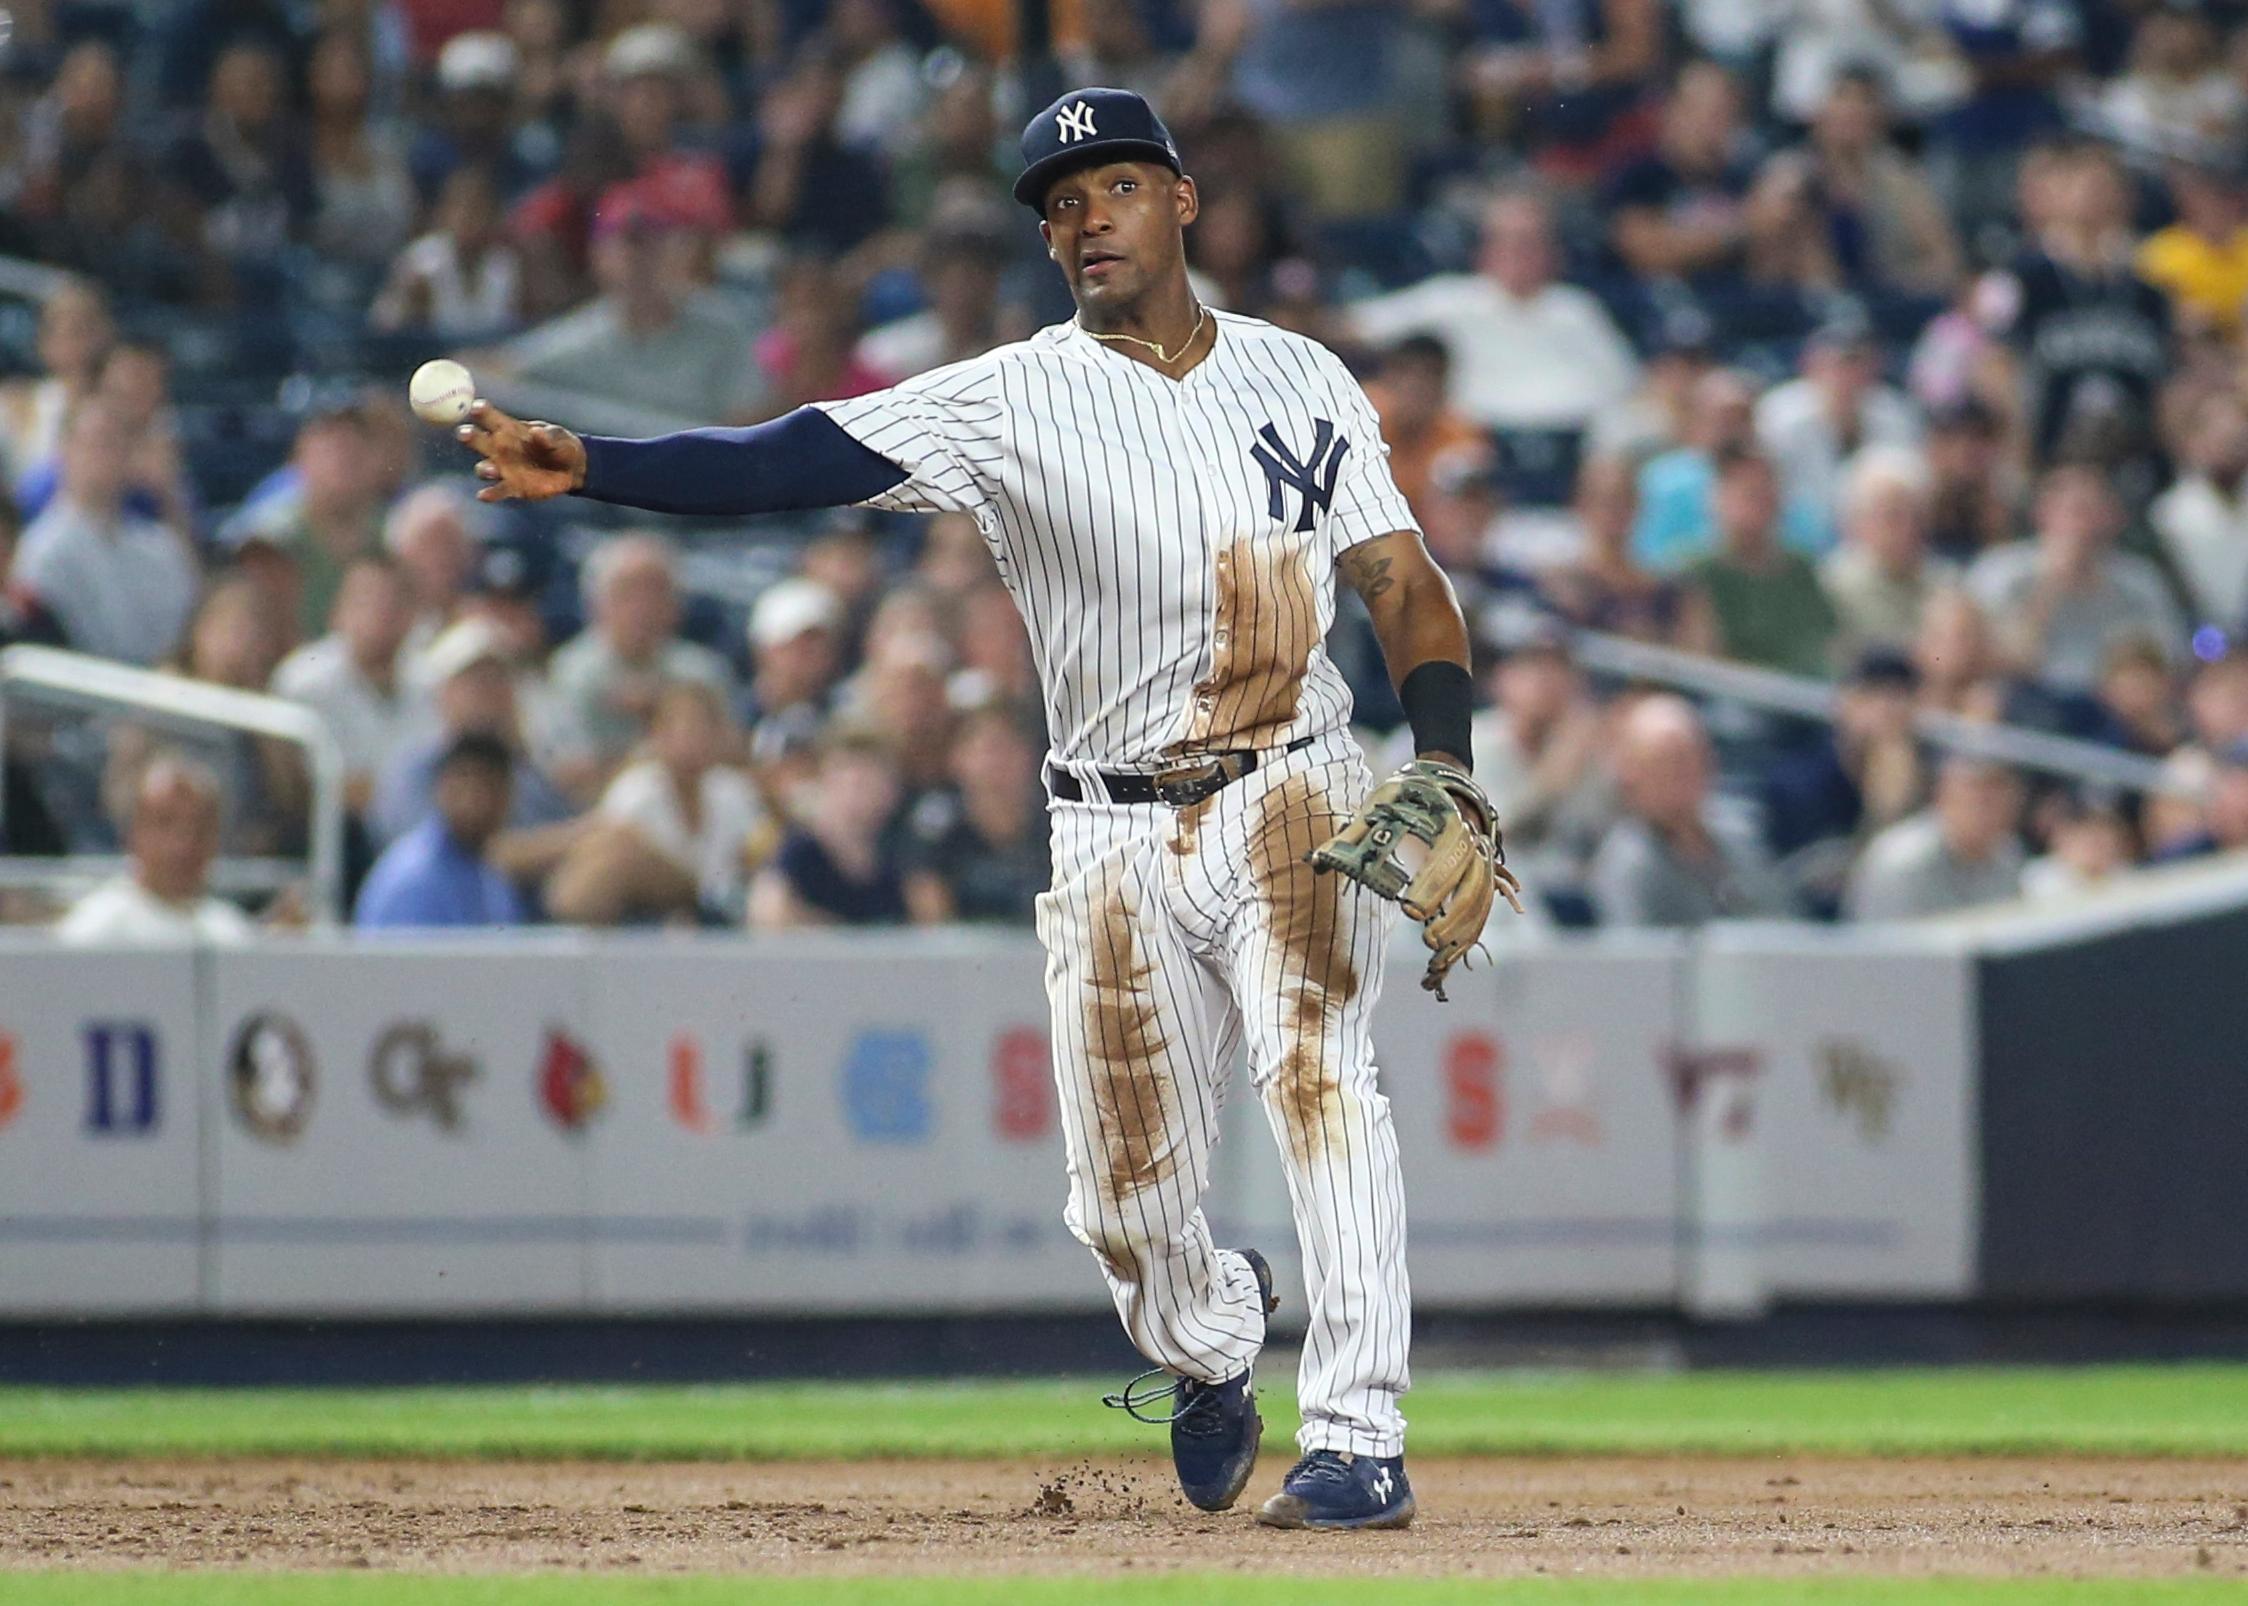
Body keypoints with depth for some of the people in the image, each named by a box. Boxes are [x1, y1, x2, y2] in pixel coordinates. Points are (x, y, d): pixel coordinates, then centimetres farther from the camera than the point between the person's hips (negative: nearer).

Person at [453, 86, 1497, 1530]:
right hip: (1115, 840, 1)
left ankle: (1358, 1437, -21)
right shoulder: (1016, 402, -1)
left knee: (1318, 1070, -23)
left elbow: (1403, 583, 5)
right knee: (1128, 1200, 3)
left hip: (1297, 797, -1)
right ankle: (1212, 1335, 38)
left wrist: (1446, 774, -12)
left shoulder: (1303, 380, 6)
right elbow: (802, 459, -12)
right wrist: (589, 466, -27)